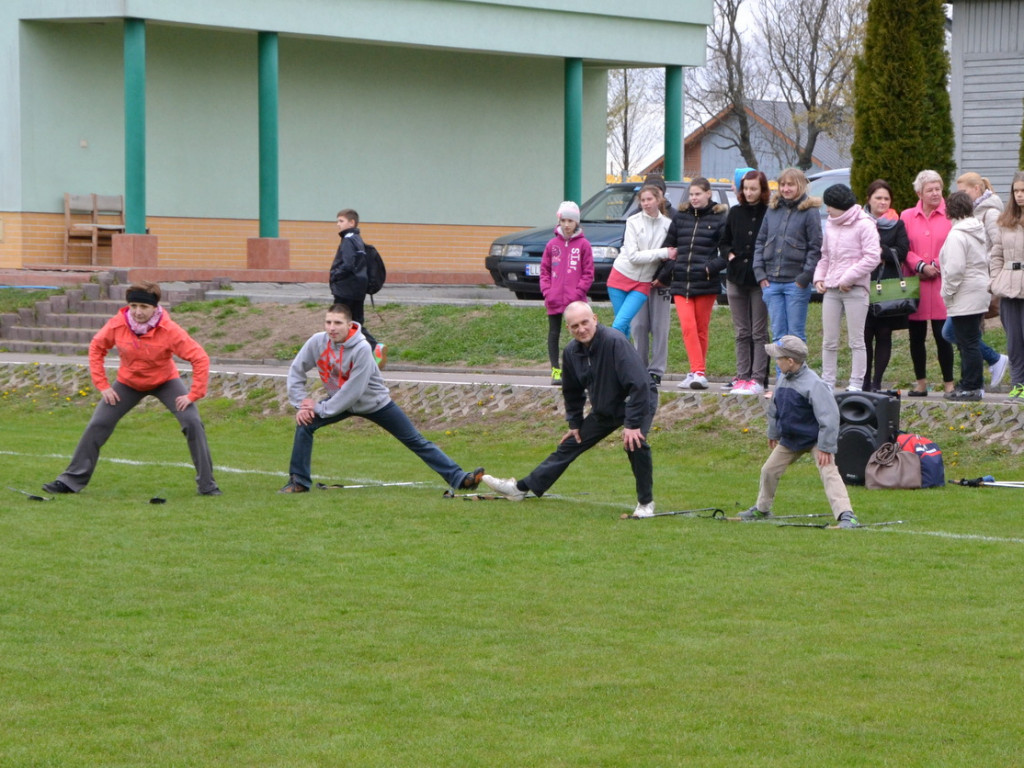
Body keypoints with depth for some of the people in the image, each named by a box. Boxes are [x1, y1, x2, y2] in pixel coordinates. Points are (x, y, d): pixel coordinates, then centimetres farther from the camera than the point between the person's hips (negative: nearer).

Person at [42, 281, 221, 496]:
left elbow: (200, 358, -27)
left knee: (192, 422, -19)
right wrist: (102, 385, -10)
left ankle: (207, 484, -8)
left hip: (165, 381, -2)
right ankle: (72, 480, 6)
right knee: (97, 425, -6)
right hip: (128, 382, 2)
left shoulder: (169, 330, -30)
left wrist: (193, 394, -29)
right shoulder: (117, 325, -23)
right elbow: (96, 348, -5)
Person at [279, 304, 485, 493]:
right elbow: (296, 371, -7)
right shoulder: (317, 342, -19)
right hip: (338, 401, 4)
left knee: (415, 441, -2)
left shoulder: (361, 349, -32)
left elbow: (353, 391, -31)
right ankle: (298, 482, -4)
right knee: (305, 424, -17)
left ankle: (458, 478, 1)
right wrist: (301, 404, -16)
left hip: (374, 402, -4)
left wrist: (320, 408, -26)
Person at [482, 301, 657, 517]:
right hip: (603, 410, 7)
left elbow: (639, 385, -34)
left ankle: (646, 503, -14)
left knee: (635, 443, -33)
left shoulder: (615, 343, -31)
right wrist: (574, 423, 11)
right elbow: (572, 392, 12)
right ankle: (522, 488, 22)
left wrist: (633, 424, -34)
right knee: (569, 445, 11)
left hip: (638, 402, -7)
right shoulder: (572, 352, -7)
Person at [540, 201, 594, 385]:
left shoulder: (583, 245, 0)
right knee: (554, 334, 6)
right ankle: (555, 370, 12)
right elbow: (544, 270, 9)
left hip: (575, 300, -3)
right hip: (554, 300, 3)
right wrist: (547, 291, -4)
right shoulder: (552, 244, 7)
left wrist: (578, 292, -11)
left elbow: (588, 273, -1)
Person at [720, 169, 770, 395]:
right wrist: (729, 254, 3)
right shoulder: (735, 213, 10)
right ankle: (742, 377, 11)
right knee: (742, 332, 8)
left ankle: (758, 379, -2)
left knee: (759, 332, -3)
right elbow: (723, 242, 21)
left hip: (760, 280, -5)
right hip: (736, 278, 5)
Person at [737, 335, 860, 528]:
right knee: (769, 470, 16)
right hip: (790, 439, 8)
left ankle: (846, 516, -30)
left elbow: (829, 416, -27)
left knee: (829, 473, -21)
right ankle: (761, 509, 38)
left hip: (815, 439, -8)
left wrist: (825, 447, -27)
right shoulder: (783, 380, 0)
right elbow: (775, 408, 18)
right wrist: (773, 433, 26)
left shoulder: (813, 384, -26)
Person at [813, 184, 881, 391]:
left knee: (856, 341, -2)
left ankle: (856, 385, 0)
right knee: (829, 341, 7)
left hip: (854, 290, -7)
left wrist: (847, 278, -14)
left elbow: (872, 257, -14)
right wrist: (819, 278, 8)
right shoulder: (830, 225, 15)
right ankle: (827, 383, 13)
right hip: (831, 290, 7)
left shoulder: (863, 225, -7)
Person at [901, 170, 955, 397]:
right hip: (914, 284, 2)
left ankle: (948, 383, 2)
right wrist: (921, 266, -11)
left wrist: (936, 266, -9)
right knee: (916, 336, 6)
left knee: (942, 335, -4)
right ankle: (920, 383, 15)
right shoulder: (907, 217, 9)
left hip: (941, 284, -2)